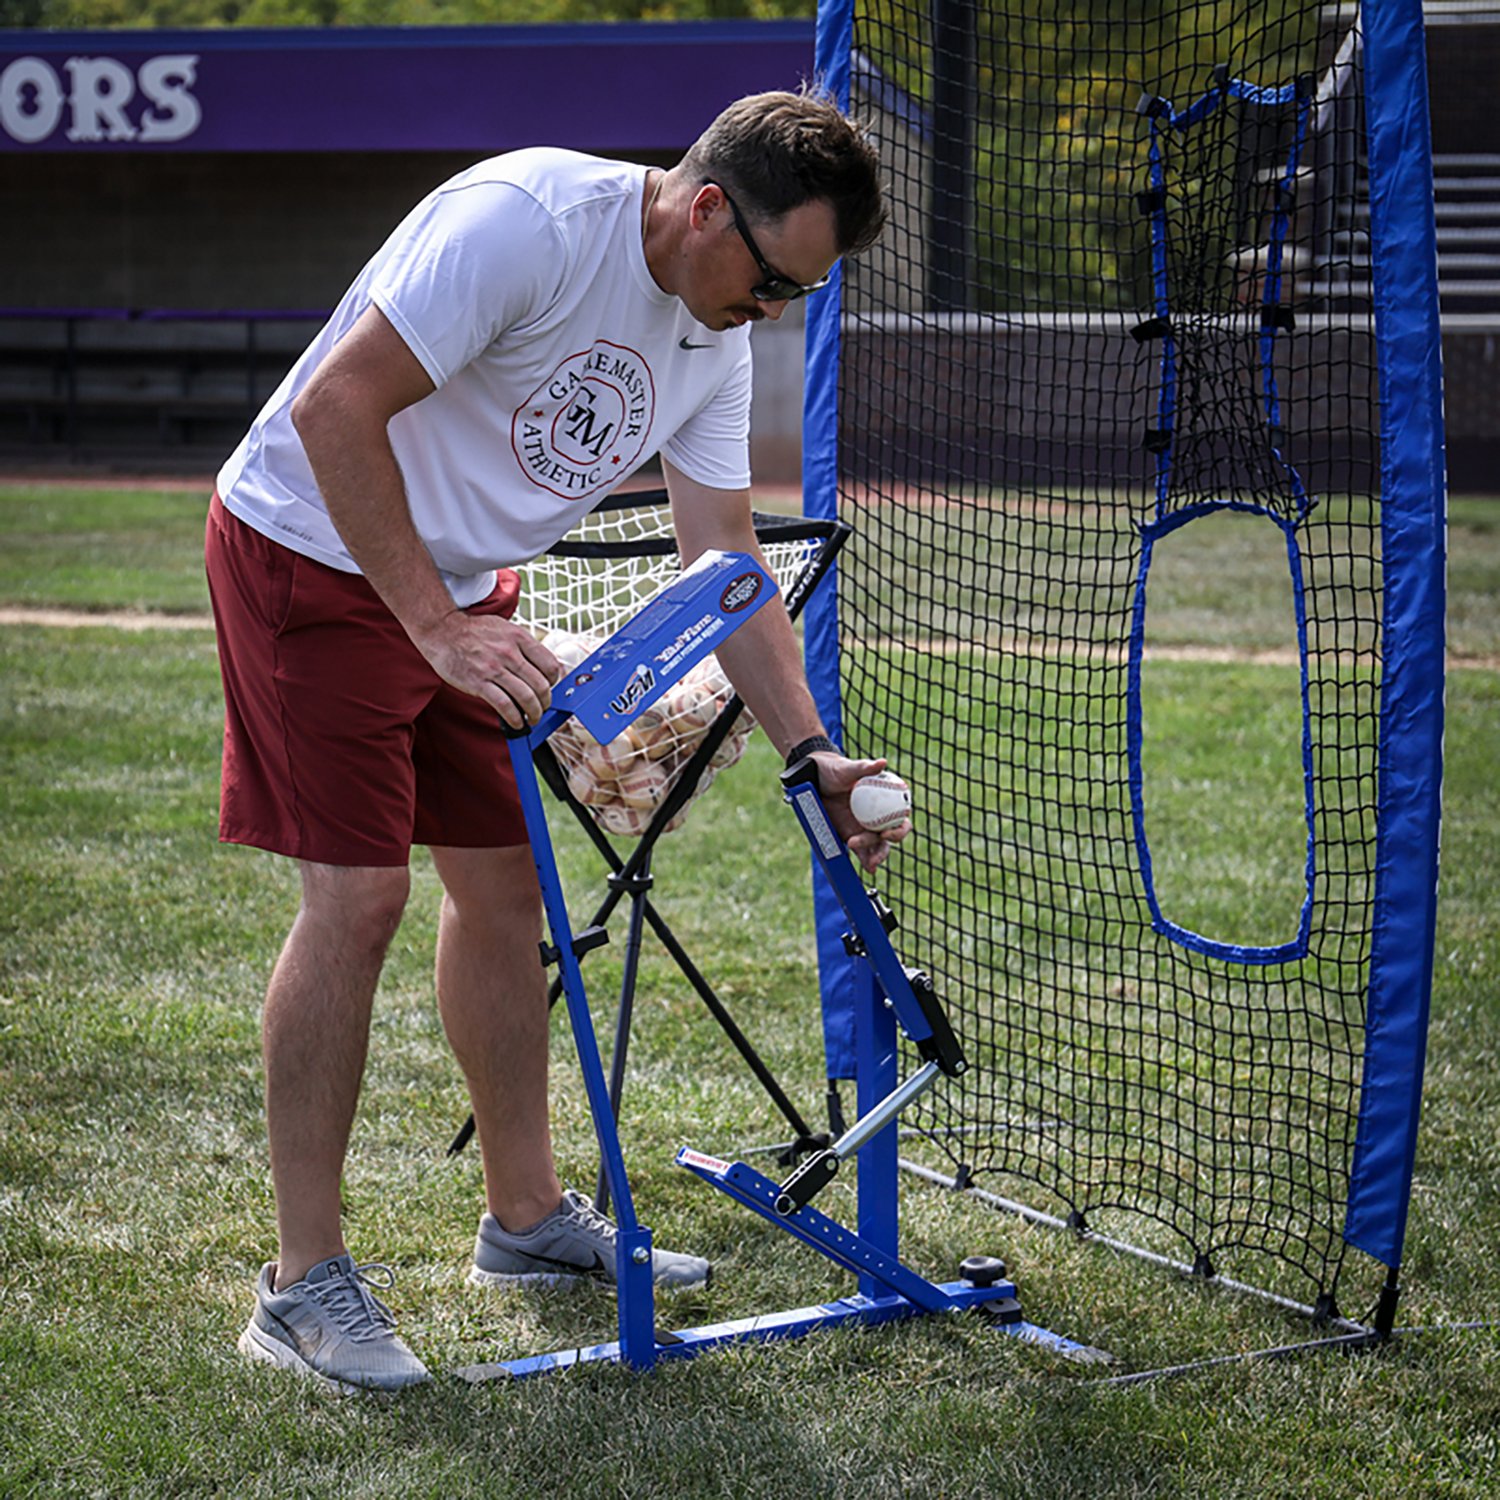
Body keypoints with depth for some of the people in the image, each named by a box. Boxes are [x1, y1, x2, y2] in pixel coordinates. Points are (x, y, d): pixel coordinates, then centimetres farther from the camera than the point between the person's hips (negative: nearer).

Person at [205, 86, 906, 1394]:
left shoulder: (717, 340, -1)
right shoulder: (528, 220, -27)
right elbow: (335, 408, -28)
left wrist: (810, 751, -6)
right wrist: (436, 626, -29)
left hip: (461, 592, 8)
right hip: (314, 551, -8)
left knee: (504, 879, 9)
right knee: (360, 891, -13)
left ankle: (528, 1217, 24)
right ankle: (305, 1283, -5)